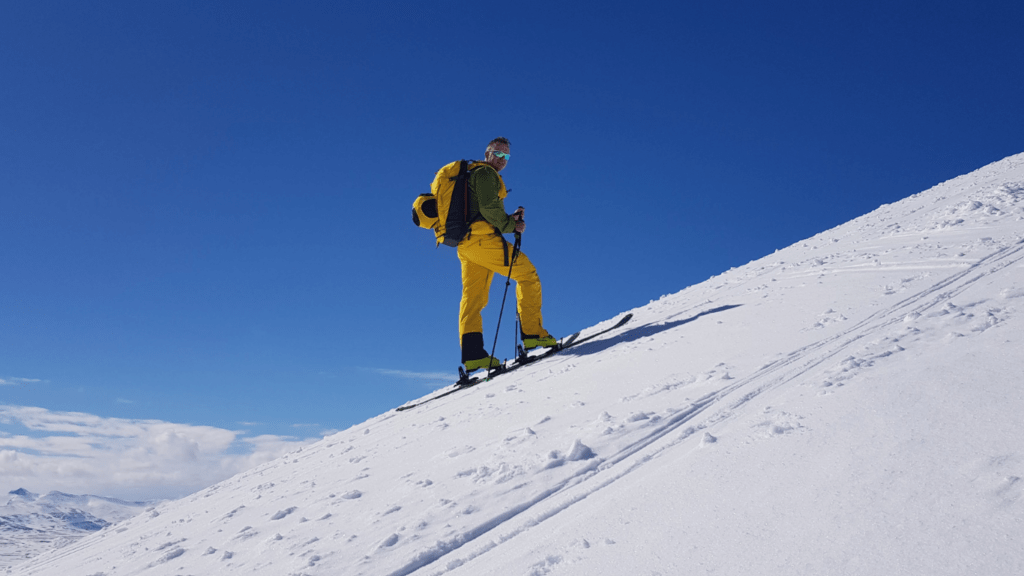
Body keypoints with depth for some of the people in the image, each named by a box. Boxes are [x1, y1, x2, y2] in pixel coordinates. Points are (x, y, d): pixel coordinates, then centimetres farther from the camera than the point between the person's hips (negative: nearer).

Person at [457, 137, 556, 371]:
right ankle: (532, 333, -7)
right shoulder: (485, 173, -1)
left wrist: (509, 220, 16)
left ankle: (472, 352, -7)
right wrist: (511, 226, -5)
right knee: (527, 274, -2)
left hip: (465, 244, 10)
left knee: (472, 297, 2)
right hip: (483, 239, -10)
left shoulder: (470, 176, 30)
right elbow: (488, 208, -15)